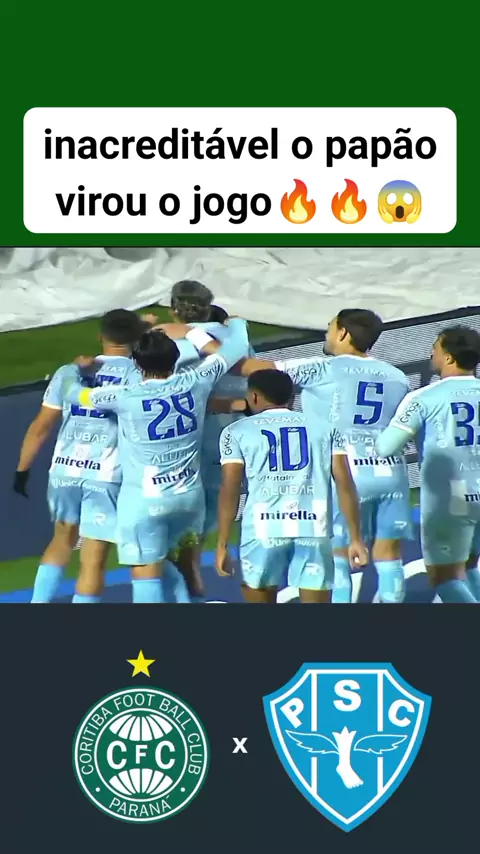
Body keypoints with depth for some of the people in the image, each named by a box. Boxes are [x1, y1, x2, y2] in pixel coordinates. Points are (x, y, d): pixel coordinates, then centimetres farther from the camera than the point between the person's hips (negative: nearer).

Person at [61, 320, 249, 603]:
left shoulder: (126, 397, -14)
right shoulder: (194, 383, -6)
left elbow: (73, 392, -1)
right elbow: (236, 347, 9)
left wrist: (75, 369, 21)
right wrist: (236, 323, 30)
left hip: (144, 499, -4)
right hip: (189, 494, 5)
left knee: (147, 576, -2)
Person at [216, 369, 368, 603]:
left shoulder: (237, 432, 10)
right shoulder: (324, 427, 14)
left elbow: (229, 491, 2)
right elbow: (345, 485, 7)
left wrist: (222, 544, 6)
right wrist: (355, 538, 9)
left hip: (264, 528, -1)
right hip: (314, 529, 1)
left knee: (259, 596, 18)